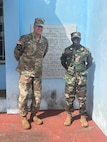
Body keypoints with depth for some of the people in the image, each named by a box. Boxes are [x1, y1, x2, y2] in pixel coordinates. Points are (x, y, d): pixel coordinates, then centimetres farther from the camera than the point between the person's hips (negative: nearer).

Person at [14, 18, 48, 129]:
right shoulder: (25, 38, -7)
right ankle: (24, 117, 14)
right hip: (25, 72, -4)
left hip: (38, 73, 4)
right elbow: (17, 54, 1)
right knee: (23, 95, -2)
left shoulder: (45, 41, 6)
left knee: (37, 95, 9)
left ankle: (33, 115, 27)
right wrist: (23, 63, -2)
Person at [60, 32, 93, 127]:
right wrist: (68, 69, 5)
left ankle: (83, 117, 17)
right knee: (69, 97, 5)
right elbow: (62, 61, 14)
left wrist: (84, 70, 4)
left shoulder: (86, 51, 1)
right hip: (70, 77, 0)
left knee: (82, 98, 5)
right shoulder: (67, 50, 1)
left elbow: (90, 62, 12)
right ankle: (69, 116, 20)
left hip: (82, 77, 0)